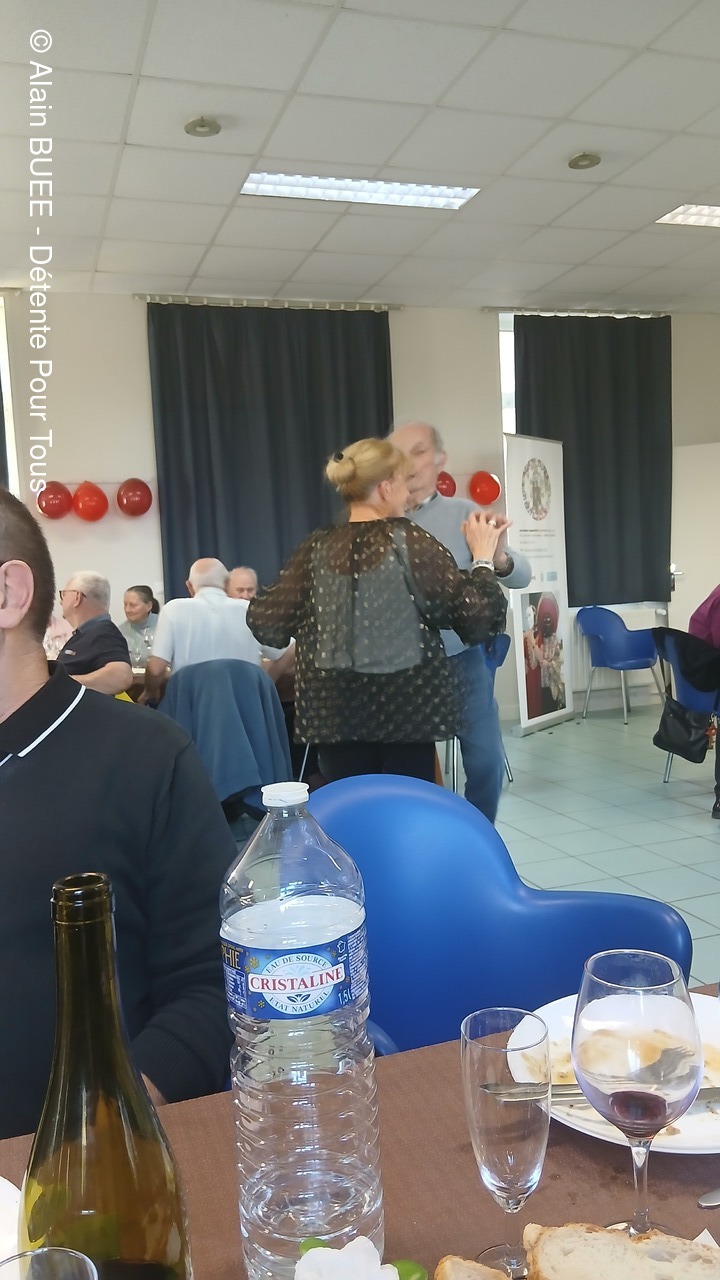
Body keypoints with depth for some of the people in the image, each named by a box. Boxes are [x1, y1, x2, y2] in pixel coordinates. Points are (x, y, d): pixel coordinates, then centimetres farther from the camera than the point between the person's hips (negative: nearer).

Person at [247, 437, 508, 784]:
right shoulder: (409, 541, -8)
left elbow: (265, 622, 2)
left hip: (335, 711, 3)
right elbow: (478, 617, -10)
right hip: (406, 708, -3)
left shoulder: (316, 548, 2)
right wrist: (483, 558, 4)